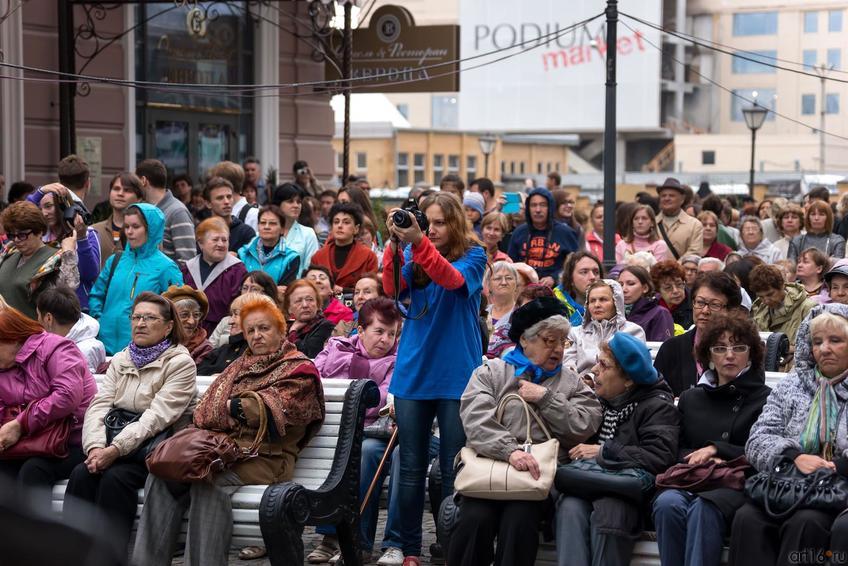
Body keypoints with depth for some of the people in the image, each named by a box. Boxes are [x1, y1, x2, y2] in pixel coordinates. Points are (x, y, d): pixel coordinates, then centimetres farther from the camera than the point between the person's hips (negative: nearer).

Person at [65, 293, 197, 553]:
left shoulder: (180, 363, -4)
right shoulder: (120, 360, 16)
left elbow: (157, 416, -17)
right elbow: (98, 406, 3)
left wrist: (116, 449, -27)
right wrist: (95, 447, -17)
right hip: (115, 450, 5)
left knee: (115, 477, -31)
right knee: (82, 473, -23)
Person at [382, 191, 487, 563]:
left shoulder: (473, 255, -2)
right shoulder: (412, 254, 7)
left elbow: (453, 280, -23)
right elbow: (392, 289, -10)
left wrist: (419, 242, -37)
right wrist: (395, 244, -26)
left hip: (456, 376, -3)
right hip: (412, 374, 3)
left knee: (453, 470, 2)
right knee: (411, 467, 6)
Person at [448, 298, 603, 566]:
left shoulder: (571, 382, 19)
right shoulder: (490, 372, 13)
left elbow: (585, 428, 4)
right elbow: (477, 421, -5)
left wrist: (546, 398, -3)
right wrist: (511, 451, -22)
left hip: (539, 476, 0)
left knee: (518, 523, -30)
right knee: (476, 519, -29)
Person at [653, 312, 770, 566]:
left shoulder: (766, 399, 9)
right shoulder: (690, 398, 23)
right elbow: (675, 450, 17)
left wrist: (716, 450, -6)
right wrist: (701, 460, -4)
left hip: (740, 483, -3)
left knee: (703, 508, -38)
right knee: (667, 503, -33)